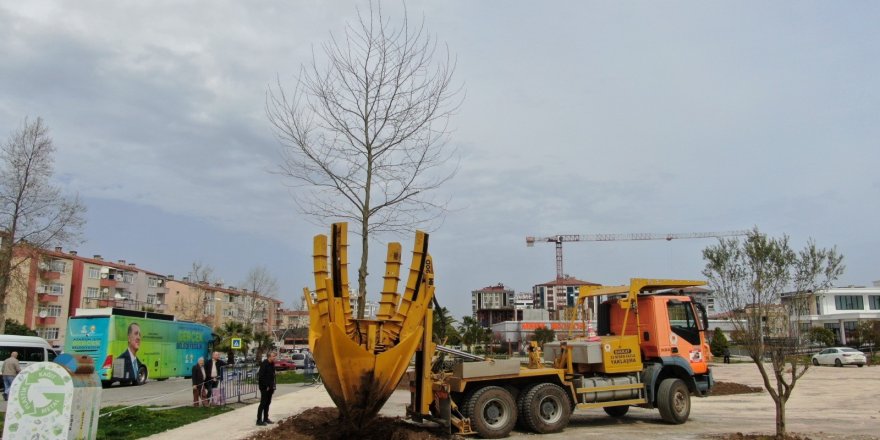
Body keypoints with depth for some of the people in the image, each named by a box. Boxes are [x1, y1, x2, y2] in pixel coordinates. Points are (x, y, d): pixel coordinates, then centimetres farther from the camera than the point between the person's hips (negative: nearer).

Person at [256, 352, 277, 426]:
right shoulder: (264, 364, -16)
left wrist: (273, 386, 11)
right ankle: (259, 420, -1)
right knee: (263, 403, -5)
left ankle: (265, 419, 23)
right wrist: (266, 386, -19)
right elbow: (261, 376, -21)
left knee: (267, 403, 14)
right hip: (265, 388, -9)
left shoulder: (272, 364, 11)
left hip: (270, 388, 9)